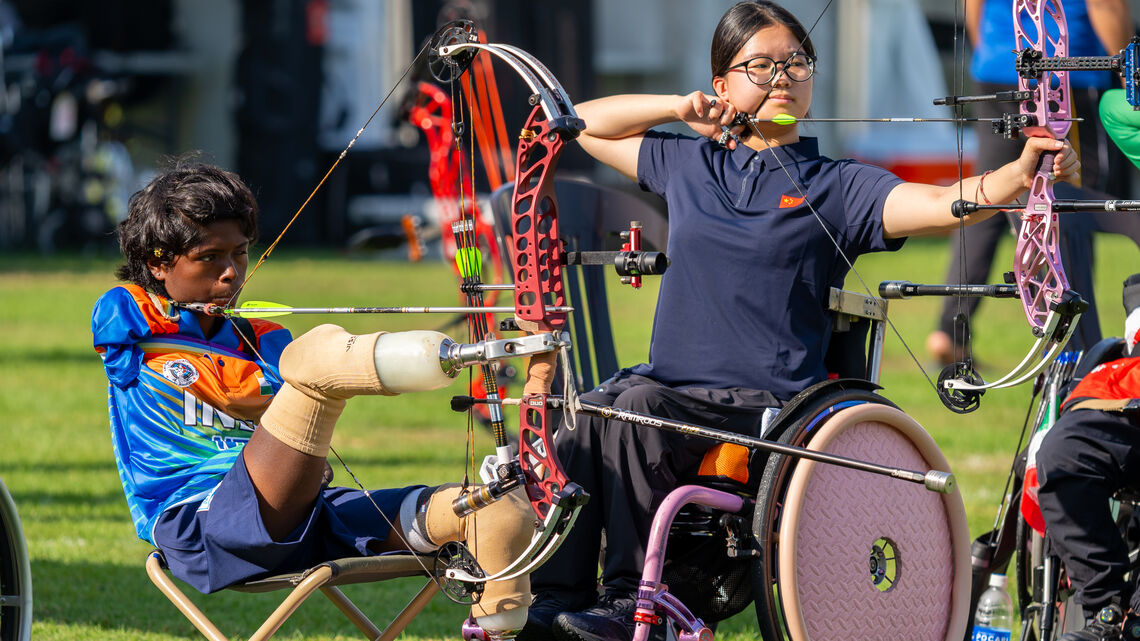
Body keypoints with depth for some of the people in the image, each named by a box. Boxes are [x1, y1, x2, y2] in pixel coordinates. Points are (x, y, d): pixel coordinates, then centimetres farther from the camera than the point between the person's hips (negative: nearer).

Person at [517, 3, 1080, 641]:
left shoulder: (836, 186, 4)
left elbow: (939, 204, -13)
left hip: (767, 405, -4)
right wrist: (679, 107, 13)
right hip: (670, 385, 4)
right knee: (577, 419, -26)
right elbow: (586, 124, 28)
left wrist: (1021, 173, -31)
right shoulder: (689, 164, 18)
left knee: (635, 404, -31)